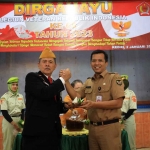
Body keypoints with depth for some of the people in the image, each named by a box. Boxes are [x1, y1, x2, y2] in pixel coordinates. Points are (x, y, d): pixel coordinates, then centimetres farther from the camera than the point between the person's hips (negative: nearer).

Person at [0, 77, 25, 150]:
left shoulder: (21, 96, 6)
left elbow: (22, 110, 10)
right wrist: (13, 123, -13)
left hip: (19, 120, 4)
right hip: (8, 121, -4)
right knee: (8, 141, -2)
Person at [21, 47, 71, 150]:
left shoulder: (55, 84, 16)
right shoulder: (32, 77, -4)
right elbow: (44, 93, -23)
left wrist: (65, 106, 2)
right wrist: (63, 78, -13)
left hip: (54, 132, 7)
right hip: (36, 132, -7)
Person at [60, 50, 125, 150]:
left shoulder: (114, 78, -7)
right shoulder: (88, 82, 12)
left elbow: (118, 103, -15)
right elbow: (76, 96, 11)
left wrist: (94, 104, -20)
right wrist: (66, 80, 1)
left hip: (109, 127, -6)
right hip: (92, 127, 6)